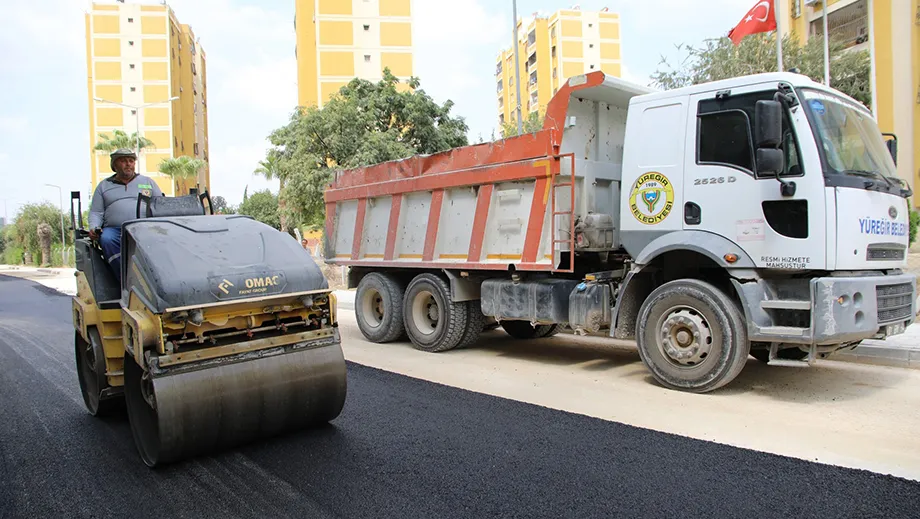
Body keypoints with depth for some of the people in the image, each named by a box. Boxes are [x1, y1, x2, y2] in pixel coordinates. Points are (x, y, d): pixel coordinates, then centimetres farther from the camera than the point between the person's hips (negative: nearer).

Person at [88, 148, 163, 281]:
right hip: (114, 229, 1)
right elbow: (96, 212, 19)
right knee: (106, 239, -35)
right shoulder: (104, 186, 24)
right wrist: (93, 228, -3)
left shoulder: (148, 182, 24)